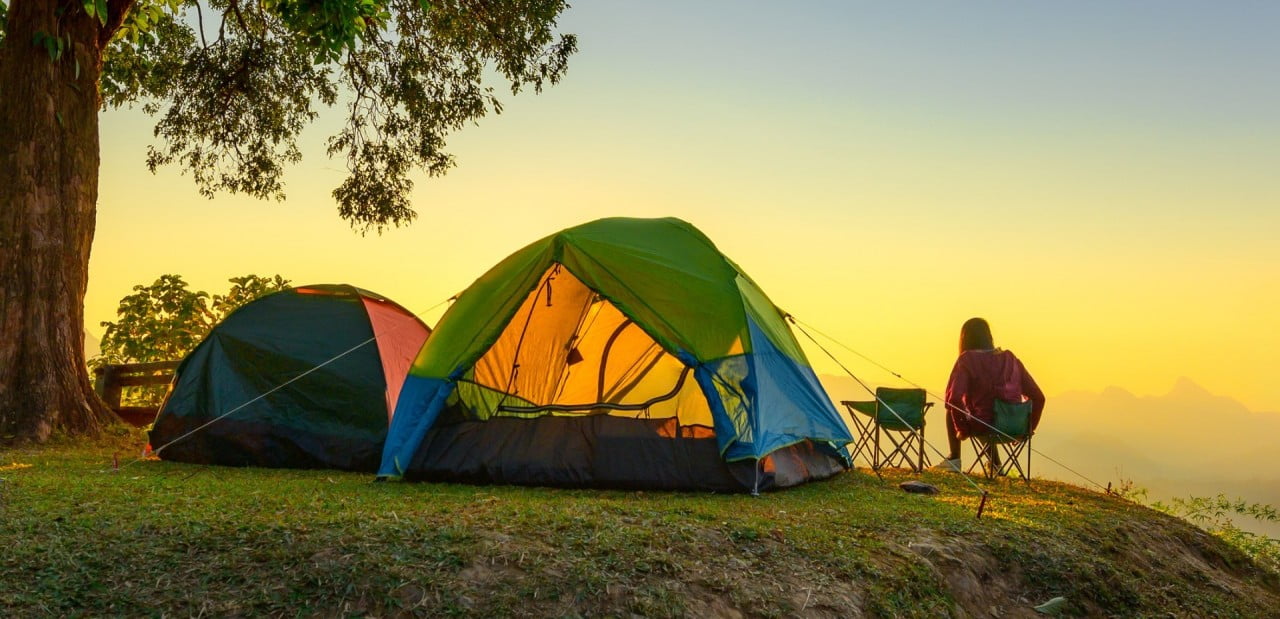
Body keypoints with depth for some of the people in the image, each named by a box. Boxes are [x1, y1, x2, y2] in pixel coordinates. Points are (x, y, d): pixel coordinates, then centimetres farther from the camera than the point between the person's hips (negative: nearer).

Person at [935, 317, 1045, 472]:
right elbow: (1038, 397, 7)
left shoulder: (967, 360, -5)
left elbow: (954, 398, -17)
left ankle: (954, 459, 25)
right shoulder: (1011, 359, 8)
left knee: (951, 413, 25)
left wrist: (962, 429, -4)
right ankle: (995, 463, 41)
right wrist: (1028, 428, 17)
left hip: (984, 427, -5)